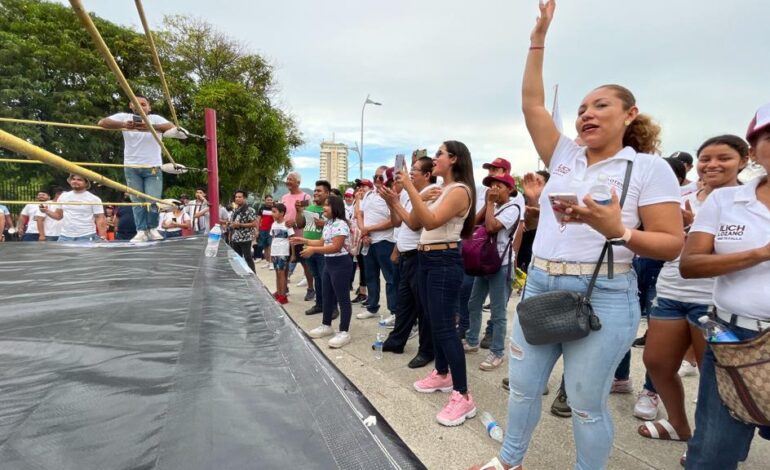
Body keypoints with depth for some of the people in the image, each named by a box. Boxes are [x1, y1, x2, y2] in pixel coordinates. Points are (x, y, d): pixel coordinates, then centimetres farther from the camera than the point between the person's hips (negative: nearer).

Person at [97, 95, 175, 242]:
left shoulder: (155, 119, -7)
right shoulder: (124, 117, -1)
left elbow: (171, 127, -26)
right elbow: (101, 122, -15)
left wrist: (150, 127, -44)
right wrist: (122, 124, -34)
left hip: (153, 167, -2)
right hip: (132, 167, 2)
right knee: (137, 201, 3)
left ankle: (152, 229, 16)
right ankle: (141, 231, 10)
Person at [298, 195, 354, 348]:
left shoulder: (340, 224, -18)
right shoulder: (328, 224, 13)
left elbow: (336, 247, -23)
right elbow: (322, 242, 18)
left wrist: (313, 250, -23)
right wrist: (304, 241, 12)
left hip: (340, 264, -10)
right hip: (329, 263, 10)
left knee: (342, 298, -3)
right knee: (327, 296, 18)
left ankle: (344, 332, 4)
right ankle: (326, 325, 32)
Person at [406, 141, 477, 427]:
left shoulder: (459, 191, -12)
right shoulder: (439, 189, 15)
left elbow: (431, 221, -26)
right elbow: (416, 221, 11)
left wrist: (409, 187, -26)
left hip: (445, 262, -9)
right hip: (427, 260, 9)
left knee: (445, 326, -10)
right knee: (435, 322, 17)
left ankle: (463, 397, -2)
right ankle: (442, 375, 33)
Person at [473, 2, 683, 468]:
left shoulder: (650, 168, -2)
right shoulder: (565, 158, 10)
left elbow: (672, 245, -6)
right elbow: (532, 103, 10)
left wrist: (616, 230, -24)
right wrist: (539, 37, 9)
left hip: (602, 295, -5)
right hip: (540, 286, 6)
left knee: (587, 402, 8)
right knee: (523, 385, 16)